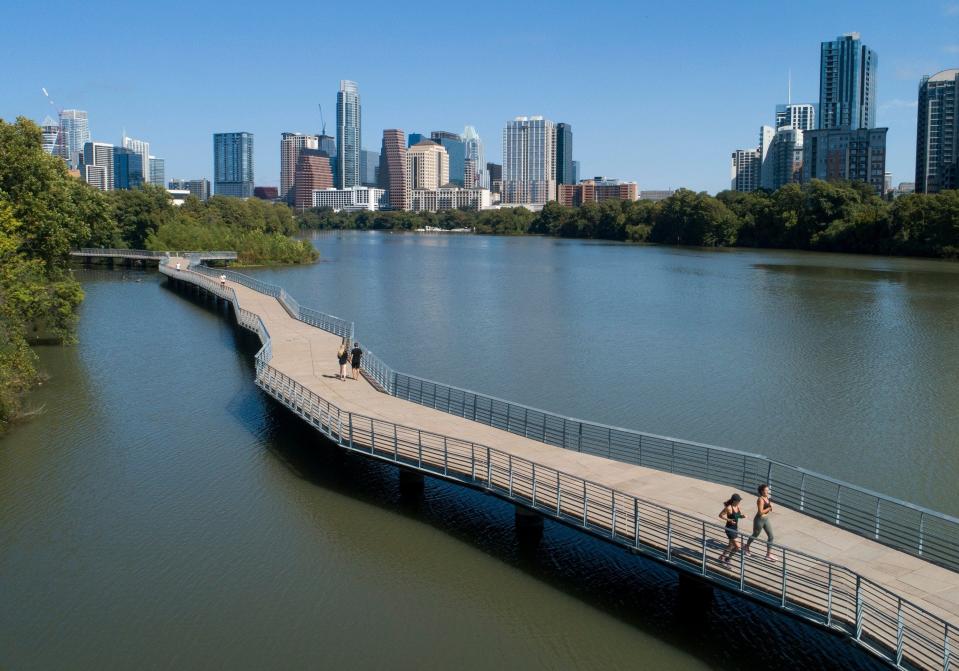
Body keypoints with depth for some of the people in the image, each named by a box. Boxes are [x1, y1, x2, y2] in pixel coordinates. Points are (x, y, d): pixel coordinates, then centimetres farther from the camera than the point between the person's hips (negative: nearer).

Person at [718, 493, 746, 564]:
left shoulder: (737, 506, 1)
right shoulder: (728, 508, -21)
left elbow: (739, 515, 13)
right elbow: (720, 515, -15)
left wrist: (743, 516, -9)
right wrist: (729, 520, -24)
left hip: (735, 528, 8)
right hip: (730, 529, -8)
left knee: (731, 545, 20)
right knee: (737, 546, -9)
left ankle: (723, 557, 38)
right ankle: (727, 557, 10)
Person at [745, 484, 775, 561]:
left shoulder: (767, 498, 2)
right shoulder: (760, 500, -24)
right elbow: (760, 512, -27)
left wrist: (770, 506, -5)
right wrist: (769, 508, -21)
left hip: (766, 519, 8)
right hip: (759, 520, -8)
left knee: (770, 536, 3)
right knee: (755, 535, 13)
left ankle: (769, 554, 11)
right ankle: (746, 547, 39)